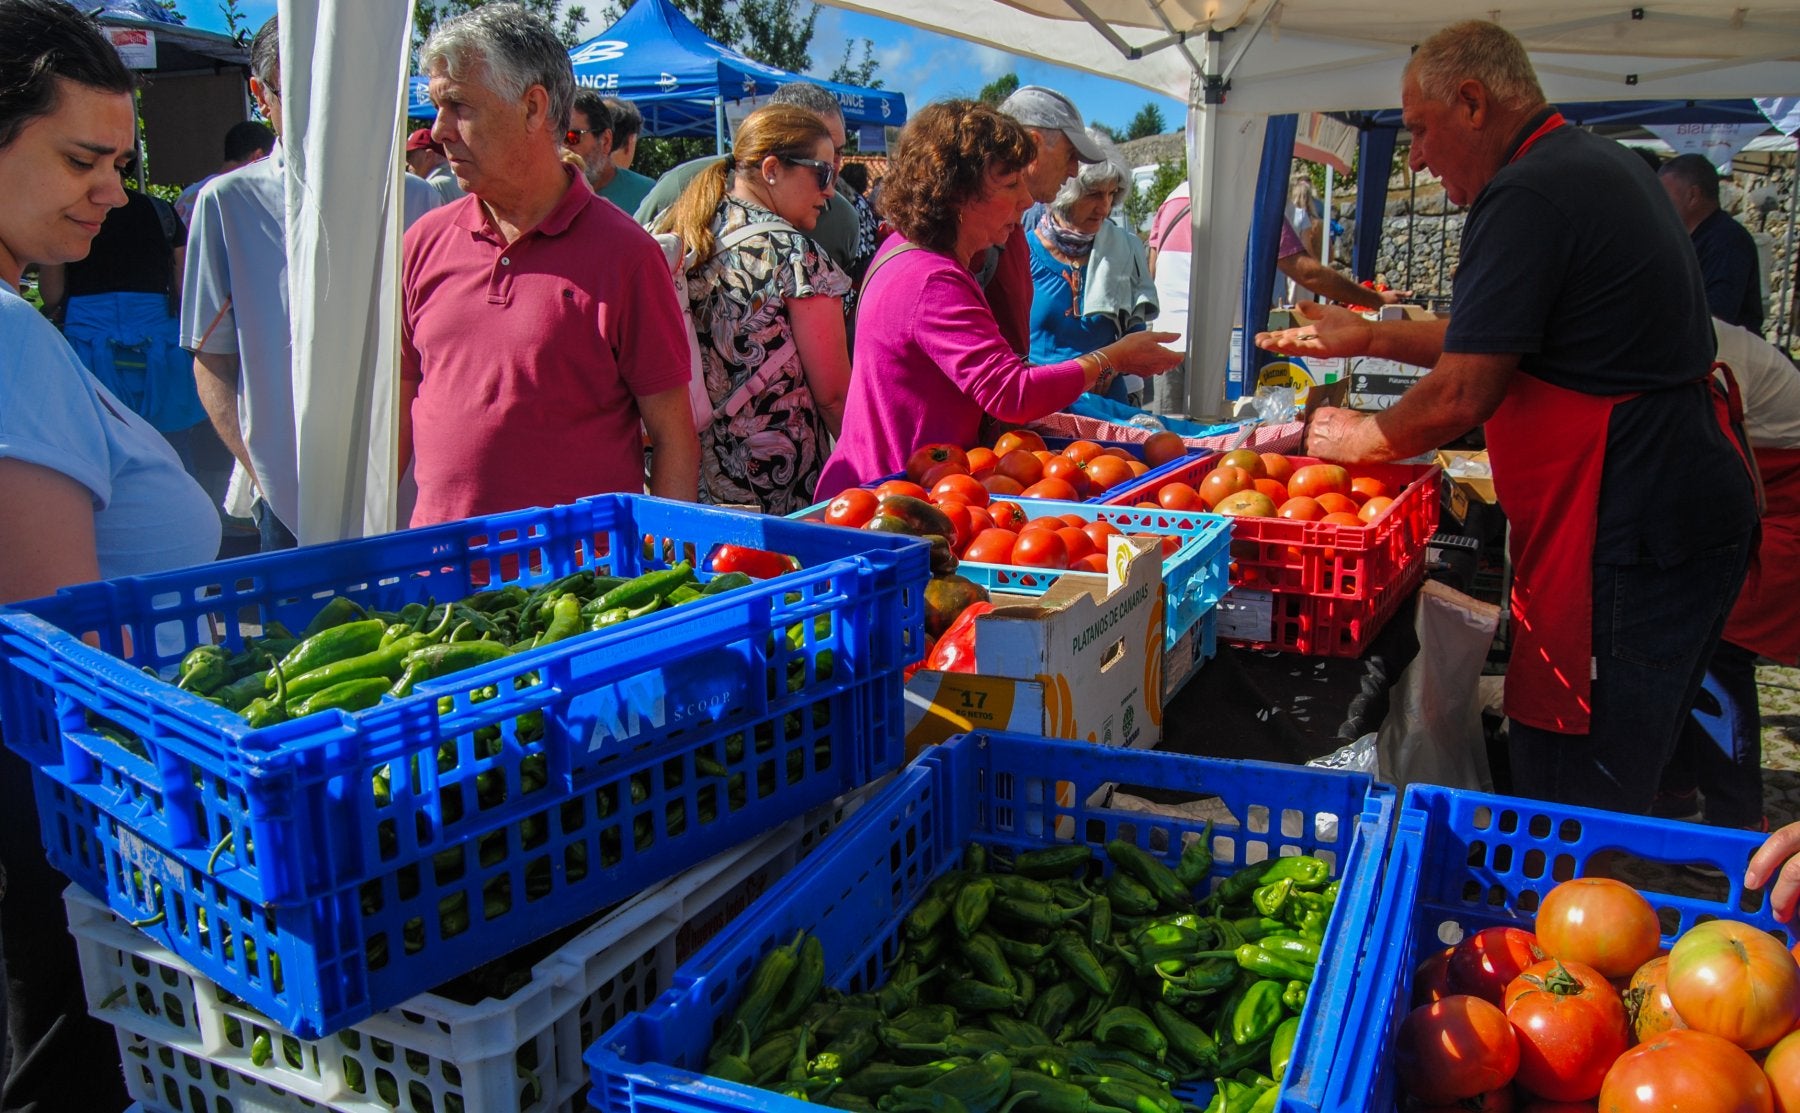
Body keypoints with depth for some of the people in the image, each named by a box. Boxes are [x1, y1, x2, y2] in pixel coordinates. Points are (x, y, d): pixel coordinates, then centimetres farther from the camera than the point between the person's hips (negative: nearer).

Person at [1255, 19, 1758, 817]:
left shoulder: (1526, 197, -17)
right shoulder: (1597, 165, 16)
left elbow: (1462, 397, -18)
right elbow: (1502, 342, 23)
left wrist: (1361, 438, 0)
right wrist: (1370, 337, 22)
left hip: (1628, 539, -11)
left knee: (1571, 808, -2)